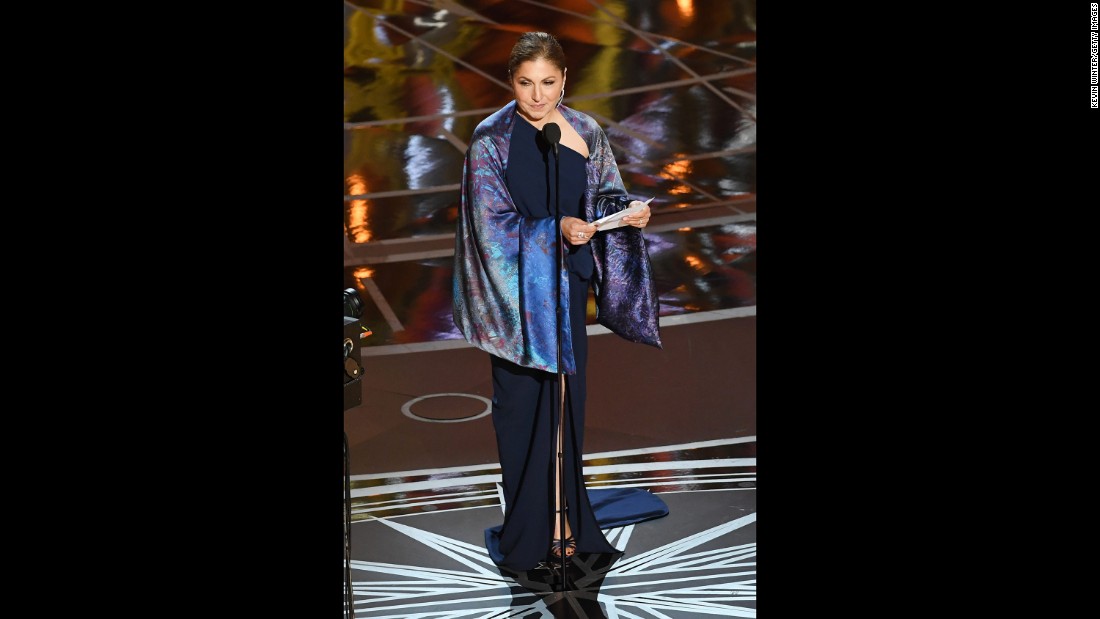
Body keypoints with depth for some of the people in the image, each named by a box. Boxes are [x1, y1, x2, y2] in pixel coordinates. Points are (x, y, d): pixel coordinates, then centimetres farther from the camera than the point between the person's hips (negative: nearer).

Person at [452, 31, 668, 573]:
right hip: (517, 290, -4)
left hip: (568, 288, 4)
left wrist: (628, 213, -14)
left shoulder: (584, 132, 2)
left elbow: (605, 195, 8)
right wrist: (556, 229, -26)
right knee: (523, 401, 2)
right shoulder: (491, 139, -10)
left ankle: (566, 513, 22)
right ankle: (528, 528, 12)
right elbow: (492, 224, -14)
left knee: (567, 396, 9)